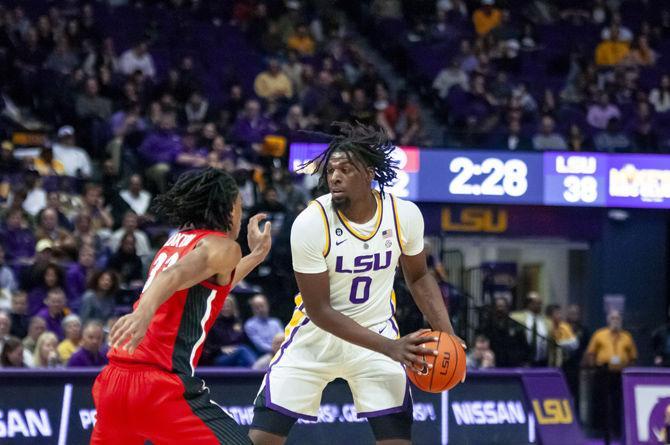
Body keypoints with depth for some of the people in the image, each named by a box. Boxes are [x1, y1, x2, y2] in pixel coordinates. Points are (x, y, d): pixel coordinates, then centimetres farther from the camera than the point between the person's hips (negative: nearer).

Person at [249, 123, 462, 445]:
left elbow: (418, 277, 7)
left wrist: (446, 334, -8)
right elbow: (319, 311, -19)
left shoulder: (405, 215, -13)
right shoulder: (311, 223, -23)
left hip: (378, 331, 2)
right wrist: (389, 347, -24)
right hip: (316, 337, -2)